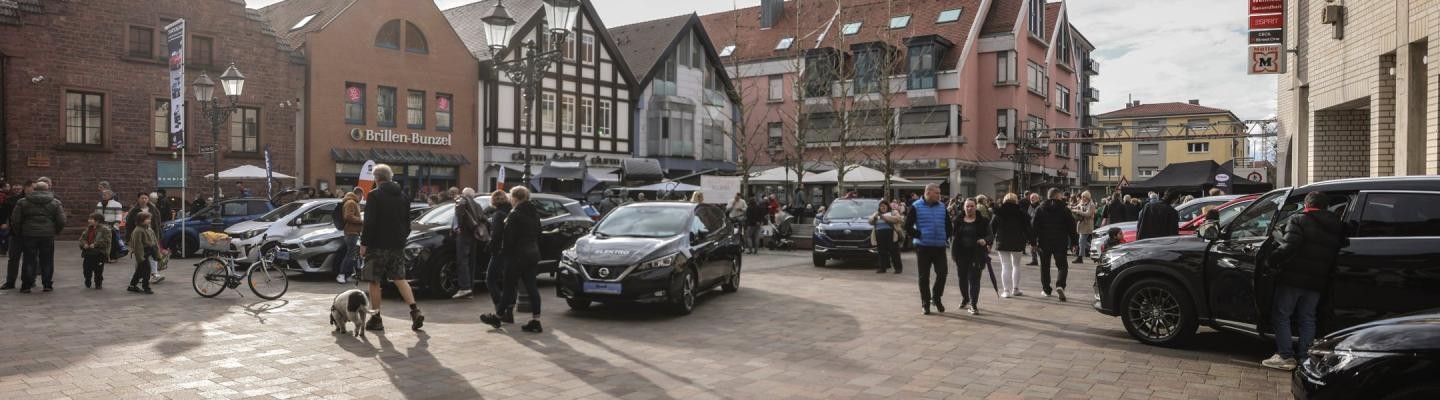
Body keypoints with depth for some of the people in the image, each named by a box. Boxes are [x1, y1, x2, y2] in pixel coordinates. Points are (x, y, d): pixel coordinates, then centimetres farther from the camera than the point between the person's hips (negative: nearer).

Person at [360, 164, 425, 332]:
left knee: (374, 282, 4)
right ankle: (415, 311, -4)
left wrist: (363, 243, -8)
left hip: (378, 245, -6)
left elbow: (369, 223, -15)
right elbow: (407, 223, 15)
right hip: (397, 245, 6)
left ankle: (376, 319, 8)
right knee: (400, 279, 10)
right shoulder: (402, 196, 11)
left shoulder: (374, 196, -10)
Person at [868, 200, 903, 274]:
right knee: (882, 252, 2)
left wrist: (884, 217, -10)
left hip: (890, 235, -4)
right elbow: (870, 222, 17)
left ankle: (898, 268, -2)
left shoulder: (893, 212, 11)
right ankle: (883, 267, 7)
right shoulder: (876, 214, 25)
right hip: (879, 237, 4)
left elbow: (897, 219, -8)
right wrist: (874, 217, -4)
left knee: (894, 252, -5)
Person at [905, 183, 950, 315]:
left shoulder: (942, 207, 9)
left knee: (942, 273, 0)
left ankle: (936, 298, 22)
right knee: (924, 276, 2)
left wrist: (946, 237, 8)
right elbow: (907, 225, -6)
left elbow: (948, 224, 20)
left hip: (939, 246, 4)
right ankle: (925, 303, 12)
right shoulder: (916, 207, -4)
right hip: (923, 247, -4)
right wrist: (919, 236, -9)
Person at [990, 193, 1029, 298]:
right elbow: (1027, 226, -3)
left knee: (1005, 266, 1)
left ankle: (1006, 290, -5)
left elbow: (992, 226, -1)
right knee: (1016, 265, 17)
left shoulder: (999, 212, -3)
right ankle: (1015, 289, 18)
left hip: (1002, 242, -1)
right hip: (1018, 242, 1)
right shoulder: (1021, 212, -2)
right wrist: (1028, 239, 5)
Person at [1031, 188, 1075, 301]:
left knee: (1045, 266, 14)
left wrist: (1033, 241, 2)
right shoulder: (1064, 210, -4)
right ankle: (1060, 285, -19)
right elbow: (1072, 227, -3)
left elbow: (1034, 226, -3)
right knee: (1062, 266, 4)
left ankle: (1046, 289, 18)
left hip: (1044, 242, 1)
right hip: (1060, 243, -1)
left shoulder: (1040, 209, -1)